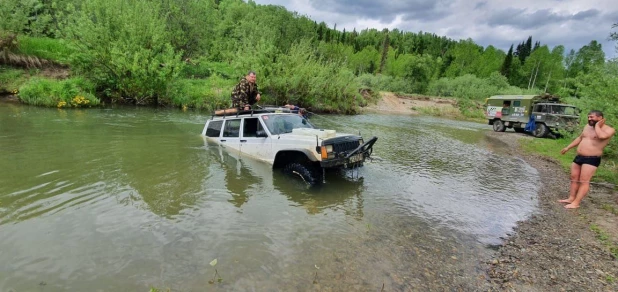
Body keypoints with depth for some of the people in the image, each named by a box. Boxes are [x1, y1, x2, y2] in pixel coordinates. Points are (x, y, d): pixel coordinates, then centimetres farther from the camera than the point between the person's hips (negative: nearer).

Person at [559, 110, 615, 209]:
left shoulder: (609, 129, -9)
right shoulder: (587, 126, 13)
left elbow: (602, 136, -32)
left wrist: (597, 125, -15)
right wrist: (568, 147, 24)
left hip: (592, 159, -8)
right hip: (578, 157, 8)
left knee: (584, 181, -8)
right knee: (574, 178, 9)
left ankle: (576, 203, -8)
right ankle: (571, 198, 16)